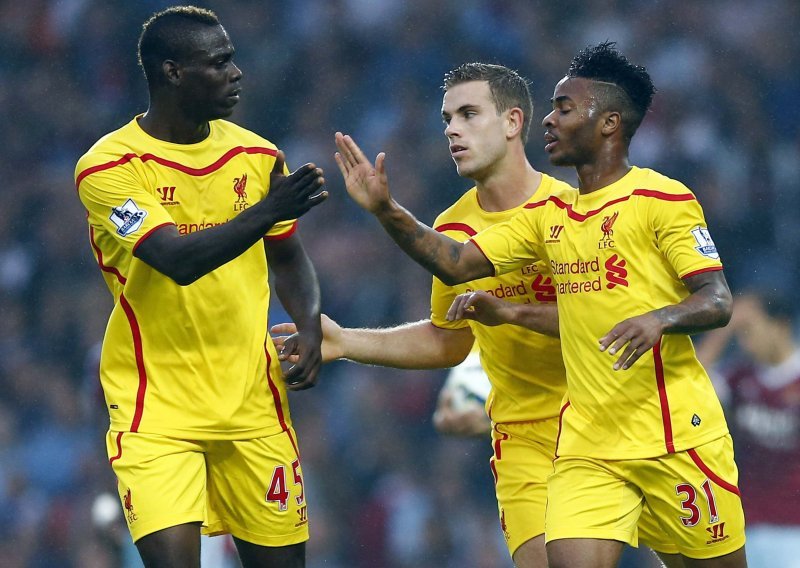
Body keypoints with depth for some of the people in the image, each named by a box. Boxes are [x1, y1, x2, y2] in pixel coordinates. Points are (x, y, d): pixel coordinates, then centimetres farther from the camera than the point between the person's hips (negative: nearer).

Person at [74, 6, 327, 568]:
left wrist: (310, 324, 0)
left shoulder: (256, 156, 5)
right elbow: (178, 259, -25)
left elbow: (287, 256, 19)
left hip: (252, 401, 5)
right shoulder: (109, 167, -11)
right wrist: (267, 210, -35)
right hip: (156, 406, -5)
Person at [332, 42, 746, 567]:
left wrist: (658, 318, -32)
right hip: (587, 444, 5)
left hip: (677, 438, -5)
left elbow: (718, 302, -12)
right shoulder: (548, 216, 13)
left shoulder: (661, 199, -6)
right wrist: (385, 209, -2)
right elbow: (457, 264, 10)